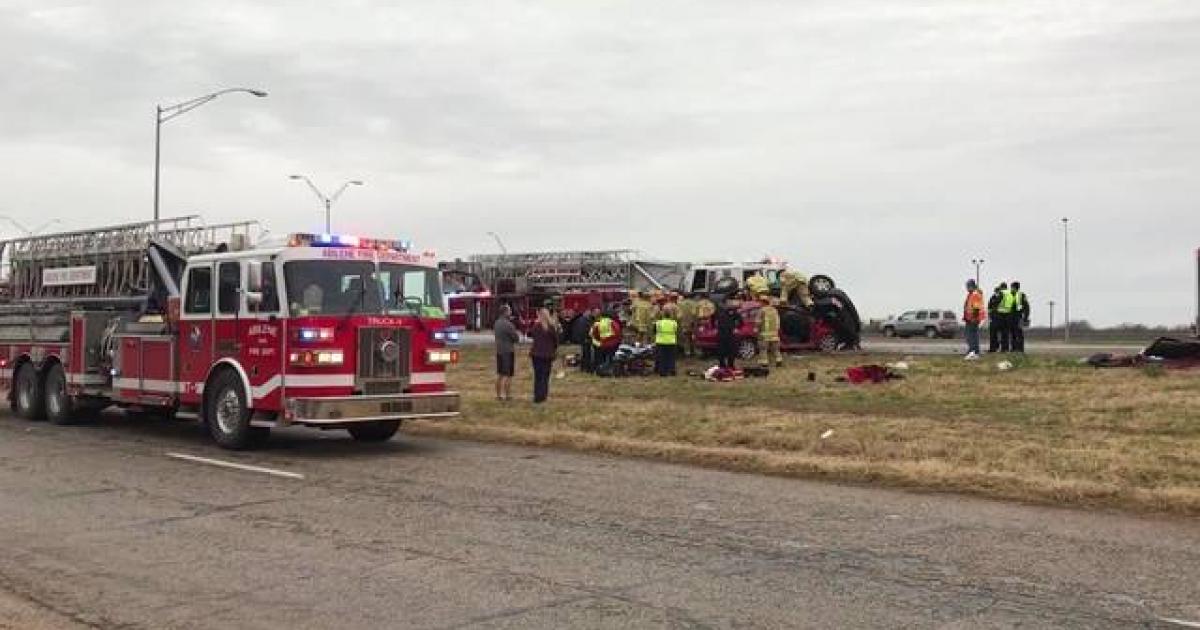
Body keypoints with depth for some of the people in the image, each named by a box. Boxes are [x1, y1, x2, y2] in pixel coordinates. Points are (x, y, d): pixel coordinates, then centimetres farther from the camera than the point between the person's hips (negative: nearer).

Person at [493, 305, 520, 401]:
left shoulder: (497, 323, 6)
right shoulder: (508, 325, -19)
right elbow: (516, 338, -15)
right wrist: (518, 334, 8)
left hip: (499, 351, 8)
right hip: (508, 351, -8)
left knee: (500, 374, 13)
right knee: (508, 375, -2)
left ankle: (498, 395, 18)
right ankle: (508, 395, 0)